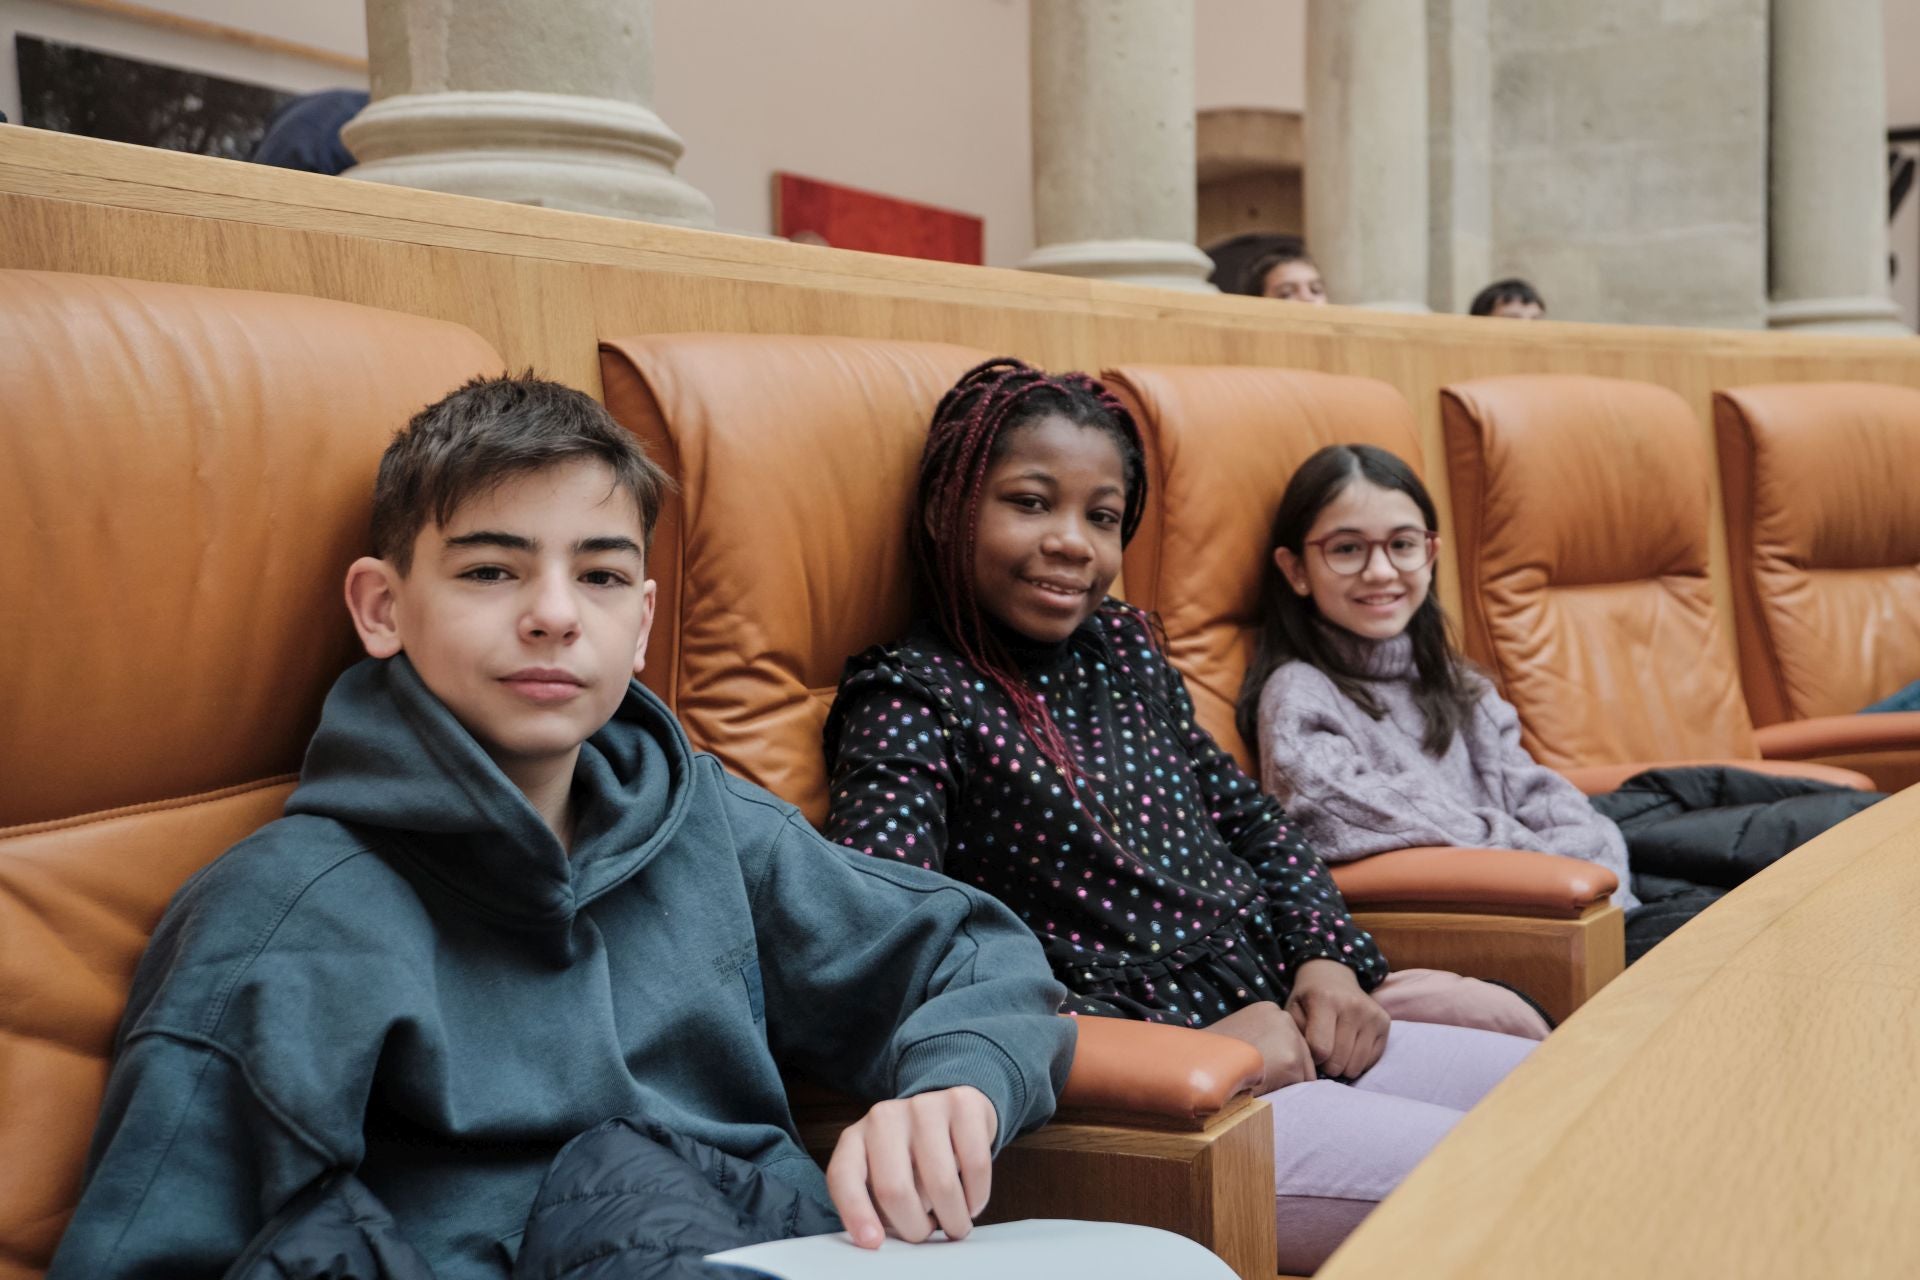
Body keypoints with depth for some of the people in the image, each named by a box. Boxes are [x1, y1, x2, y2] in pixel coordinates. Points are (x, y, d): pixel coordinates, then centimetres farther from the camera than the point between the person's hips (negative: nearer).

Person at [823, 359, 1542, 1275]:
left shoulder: (1123, 647, 12)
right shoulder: (913, 705, -11)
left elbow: (1245, 814, 23)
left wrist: (1327, 957, 2)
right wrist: (1187, 1041, -22)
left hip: (1281, 1024, 8)